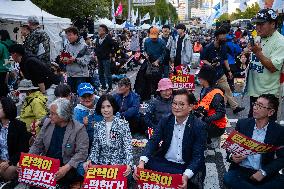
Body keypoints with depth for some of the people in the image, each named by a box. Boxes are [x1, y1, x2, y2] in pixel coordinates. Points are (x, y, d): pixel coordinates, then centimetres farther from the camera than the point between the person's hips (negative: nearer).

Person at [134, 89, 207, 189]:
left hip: (187, 167, -2)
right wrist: (142, 162, -27)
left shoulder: (199, 126, -11)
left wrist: (186, 176, -33)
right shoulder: (165, 121, 0)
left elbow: (198, 156, -15)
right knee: (145, 166, -23)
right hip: (164, 162, 3)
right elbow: (153, 141, -8)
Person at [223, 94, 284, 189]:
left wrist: (264, 172, -15)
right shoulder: (242, 123, 2)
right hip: (241, 170, 0)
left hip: (265, 174, 0)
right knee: (228, 178, -30)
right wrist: (232, 157, -16)